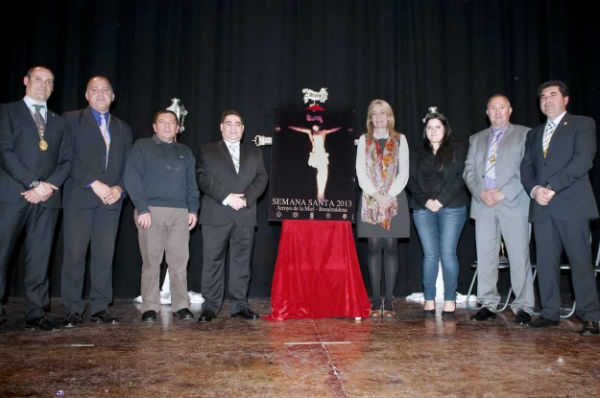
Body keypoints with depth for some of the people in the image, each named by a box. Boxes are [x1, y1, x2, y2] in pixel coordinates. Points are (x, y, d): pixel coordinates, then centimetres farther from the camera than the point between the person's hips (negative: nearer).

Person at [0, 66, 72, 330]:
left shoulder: (59, 123, 21)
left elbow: (66, 161, 12)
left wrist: (48, 185, -6)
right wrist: (34, 184, -12)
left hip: (47, 198, 3)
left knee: (40, 257, 3)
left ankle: (36, 314, 7)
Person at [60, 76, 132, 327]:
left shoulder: (123, 129, 20)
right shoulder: (71, 120, 8)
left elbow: (128, 165, 16)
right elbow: (69, 158, -4)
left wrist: (119, 188, -3)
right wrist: (94, 184, -13)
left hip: (111, 199, 3)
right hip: (79, 198, -3)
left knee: (105, 255, 2)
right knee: (74, 254, -3)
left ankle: (100, 308, 10)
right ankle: (73, 309, 6)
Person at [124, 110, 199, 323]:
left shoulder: (185, 152, 21)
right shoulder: (142, 146, 10)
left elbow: (192, 183, 17)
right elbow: (132, 178, -1)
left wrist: (193, 209, 3)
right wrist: (142, 208, -11)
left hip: (180, 213, 3)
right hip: (150, 211, -3)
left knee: (180, 262, 0)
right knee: (151, 261, 0)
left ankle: (181, 306, 6)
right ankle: (150, 308, 7)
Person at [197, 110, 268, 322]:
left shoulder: (254, 153, 19)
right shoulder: (207, 151, 11)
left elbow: (261, 178, 7)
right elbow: (204, 179, -2)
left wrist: (246, 198, -10)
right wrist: (226, 198, -14)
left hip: (245, 216, 2)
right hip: (216, 216, -2)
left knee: (242, 261, 4)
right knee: (213, 261, 0)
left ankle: (240, 305, 11)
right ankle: (210, 306, 9)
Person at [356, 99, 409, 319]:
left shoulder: (400, 140, 11)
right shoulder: (364, 141, 12)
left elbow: (404, 172, 4)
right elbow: (360, 172, 3)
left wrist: (389, 196, -9)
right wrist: (376, 195, -9)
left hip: (394, 199, 0)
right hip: (370, 200, 0)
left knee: (391, 247, -2)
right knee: (374, 247, -2)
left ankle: (389, 301, 3)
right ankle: (375, 301, 3)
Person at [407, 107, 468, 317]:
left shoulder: (457, 149, 9)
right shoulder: (418, 153, 17)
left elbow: (459, 178, -1)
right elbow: (412, 181, 8)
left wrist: (441, 200, -11)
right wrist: (426, 201, -7)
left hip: (451, 207, -2)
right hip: (423, 208, 2)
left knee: (448, 254, -5)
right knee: (430, 254, -1)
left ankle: (450, 300, 3)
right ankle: (429, 299, 4)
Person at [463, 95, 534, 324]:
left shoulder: (524, 134, 9)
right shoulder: (476, 139, 20)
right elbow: (469, 170, 11)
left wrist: (504, 193, -11)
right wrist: (482, 193, -6)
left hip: (514, 204, -3)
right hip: (483, 204, 3)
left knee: (519, 257, -4)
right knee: (485, 257, 3)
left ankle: (523, 307, 5)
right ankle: (488, 305, 11)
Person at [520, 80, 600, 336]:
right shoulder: (534, 134, 23)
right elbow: (526, 167, 14)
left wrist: (553, 187, -15)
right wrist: (534, 189, -7)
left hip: (572, 203, -4)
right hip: (542, 206, 5)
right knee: (546, 262, 4)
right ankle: (550, 312, 12)